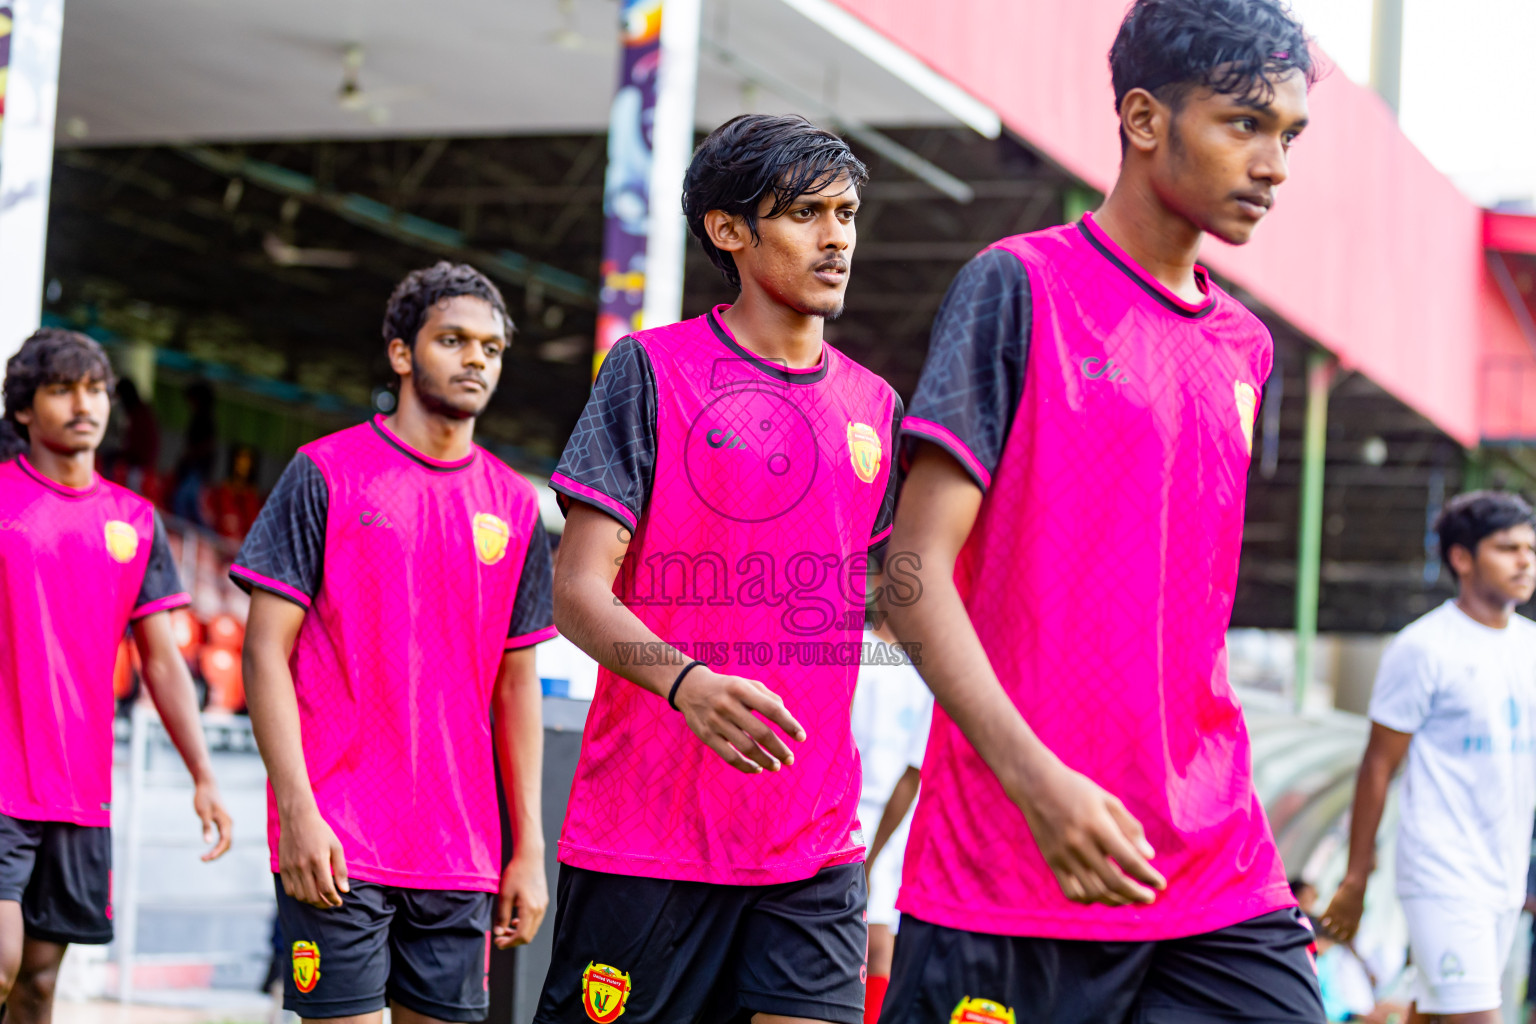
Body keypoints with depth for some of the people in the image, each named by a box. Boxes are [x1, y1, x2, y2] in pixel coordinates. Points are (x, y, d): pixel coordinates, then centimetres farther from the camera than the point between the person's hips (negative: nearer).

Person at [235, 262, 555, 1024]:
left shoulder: (515, 507, 11)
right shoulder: (326, 475, -1)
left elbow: (516, 684, 14)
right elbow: (267, 650, -4)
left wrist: (529, 848, 8)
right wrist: (298, 810, -14)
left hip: (463, 850, 4)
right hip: (336, 842, -4)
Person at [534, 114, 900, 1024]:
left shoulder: (874, 407, 13)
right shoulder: (653, 370, -1)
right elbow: (577, 590, -8)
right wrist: (685, 680, -26)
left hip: (815, 845, 4)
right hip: (645, 834, -4)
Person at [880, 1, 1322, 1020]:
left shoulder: (1246, 349, 15)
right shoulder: (1020, 287, -4)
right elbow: (916, 573, -10)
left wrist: (1242, 846, 16)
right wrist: (1038, 781, -22)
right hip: (1005, 874, -5)